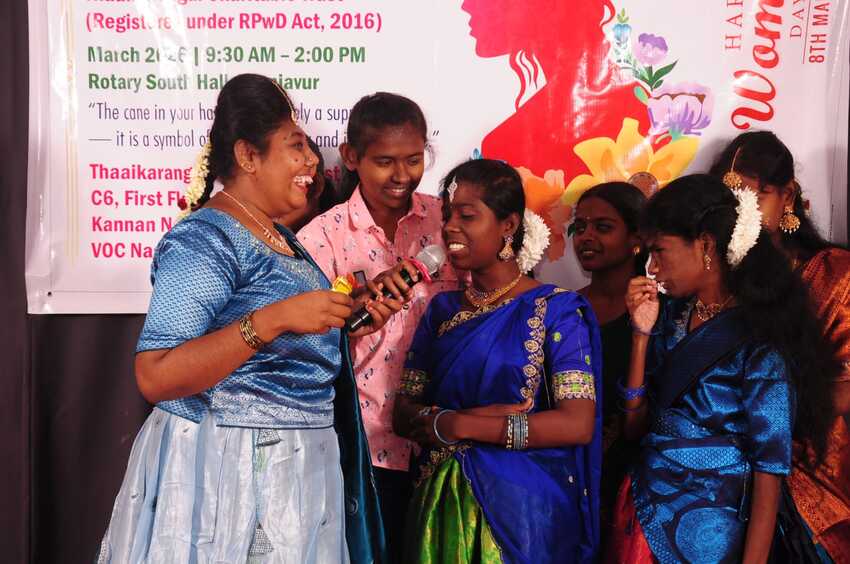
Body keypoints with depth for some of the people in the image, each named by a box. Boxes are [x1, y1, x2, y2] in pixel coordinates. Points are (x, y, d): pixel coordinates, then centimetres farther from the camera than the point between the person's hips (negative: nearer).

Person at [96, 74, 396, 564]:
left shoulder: (280, 239, 11)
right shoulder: (204, 240, -16)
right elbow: (155, 377, -25)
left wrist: (349, 323, 6)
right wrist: (272, 319, -30)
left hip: (290, 470, 9)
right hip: (224, 471, -9)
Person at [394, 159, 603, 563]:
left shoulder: (556, 310, -8)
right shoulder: (442, 310, 7)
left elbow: (577, 425, -18)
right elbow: (403, 415, 5)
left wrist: (458, 426, -17)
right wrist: (450, 420, -17)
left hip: (523, 507, -4)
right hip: (443, 505, 4)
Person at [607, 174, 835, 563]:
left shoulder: (759, 341, -16)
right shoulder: (670, 317, 1)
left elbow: (769, 470, -15)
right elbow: (635, 425, 0)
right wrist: (642, 333, -8)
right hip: (640, 514, 6)